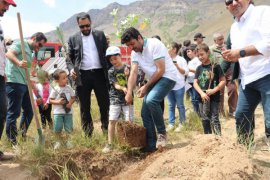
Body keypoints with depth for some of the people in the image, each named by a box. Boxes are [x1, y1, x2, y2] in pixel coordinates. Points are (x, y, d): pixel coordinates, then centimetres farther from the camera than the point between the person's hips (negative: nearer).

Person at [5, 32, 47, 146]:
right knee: (14, 112, -6)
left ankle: (23, 135, 26)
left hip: (24, 84, 10)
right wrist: (18, 62, -37)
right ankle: (11, 141, 1)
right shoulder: (20, 43, -3)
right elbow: (9, 53, -20)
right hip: (14, 82, -10)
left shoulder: (29, 51, 24)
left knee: (28, 111, 13)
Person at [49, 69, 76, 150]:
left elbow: (73, 97, 7)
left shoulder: (69, 88, 3)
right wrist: (58, 102, -19)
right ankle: (58, 141, 20)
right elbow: (50, 100, -2)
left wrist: (70, 103, -12)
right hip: (58, 112, -2)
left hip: (68, 111, 2)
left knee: (69, 128, 4)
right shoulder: (55, 89, -5)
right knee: (57, 128, 1)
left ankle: (68, 140, 23)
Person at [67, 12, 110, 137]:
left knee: (105, 104, 1)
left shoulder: (100, 35, 11)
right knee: (84, 107, 5)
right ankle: (87, 134, 12)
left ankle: (107, 130, 10)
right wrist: (71, 69, -10)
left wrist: (109, 69, -4)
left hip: (99, 74, 0)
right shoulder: (73, 39, 10)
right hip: (82, 75, 0)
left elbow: (107, 53, 9)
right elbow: (69, 58, 10)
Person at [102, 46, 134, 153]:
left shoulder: (127, 68, 0)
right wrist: (123, 88, -29)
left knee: (129, 120, -1)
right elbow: (115, 84, -9)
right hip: (115, 99, 0)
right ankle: (109, 144, 4)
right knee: (112, 121, -3)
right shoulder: (111, 71, 0)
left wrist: (127, 75, -20)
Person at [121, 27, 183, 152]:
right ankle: (151, 144, 10)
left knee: (151, 100, -31)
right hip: (153, 80, 8)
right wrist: (129, 93, -19)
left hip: (167, 77, -8)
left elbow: (161, 70, -21)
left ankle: (162, 133, -14)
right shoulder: (134, 53, 4)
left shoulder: (154, 45, -19)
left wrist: (145, 86, -16)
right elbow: (133, 73, -5)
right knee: (145, 113, 1)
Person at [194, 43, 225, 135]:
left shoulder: (215, 66, -5)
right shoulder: (199, 68, 9)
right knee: (205, 119, 11)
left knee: (214, 119, -7)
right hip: (202, 98, 5)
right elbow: (195, 83, 4)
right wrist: (202, 93, -13)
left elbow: (223, 81, -6)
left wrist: (214, 90, -18)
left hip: (214, 97, -5)